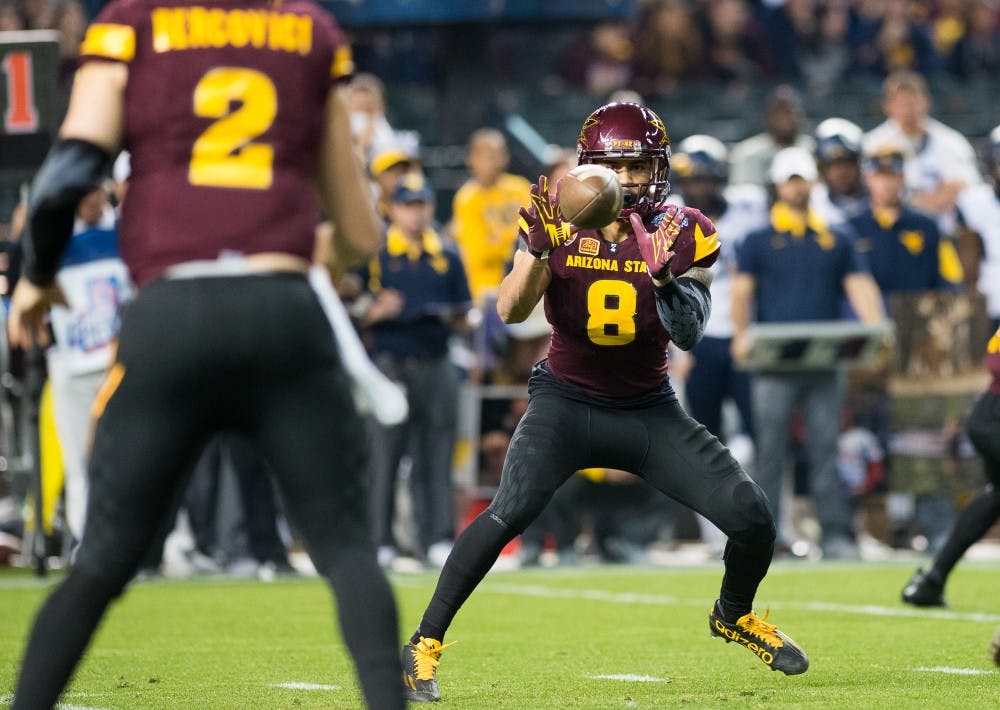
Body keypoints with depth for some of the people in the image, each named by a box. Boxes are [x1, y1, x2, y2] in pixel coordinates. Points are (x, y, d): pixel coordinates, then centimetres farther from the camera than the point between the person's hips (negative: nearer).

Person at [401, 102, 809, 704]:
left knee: (752, 517, -9)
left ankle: (735, 615, 25)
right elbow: (511, 311, -20)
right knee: (514, 507, -29)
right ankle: (426, 643, -19)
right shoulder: (558, 224, -9)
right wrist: (539, 248, -36)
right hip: (567, 400, -2)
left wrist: (662, 274, -34)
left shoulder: (683, 234, -7)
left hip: (649, 409, 2)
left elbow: (690, 334, -18)